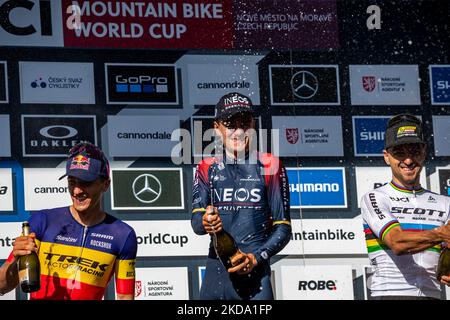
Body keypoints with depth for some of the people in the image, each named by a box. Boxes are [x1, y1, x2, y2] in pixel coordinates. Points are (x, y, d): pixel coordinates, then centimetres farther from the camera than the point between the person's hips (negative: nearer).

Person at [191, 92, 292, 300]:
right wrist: (205, 223, -23)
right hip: (215, 273, 3)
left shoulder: (269, 166, 2)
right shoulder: (207, 168, 10)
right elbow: (195, 220, -1)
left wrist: (256, 258, -14)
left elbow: (283, 228, 1)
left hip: (256, 276, -3)